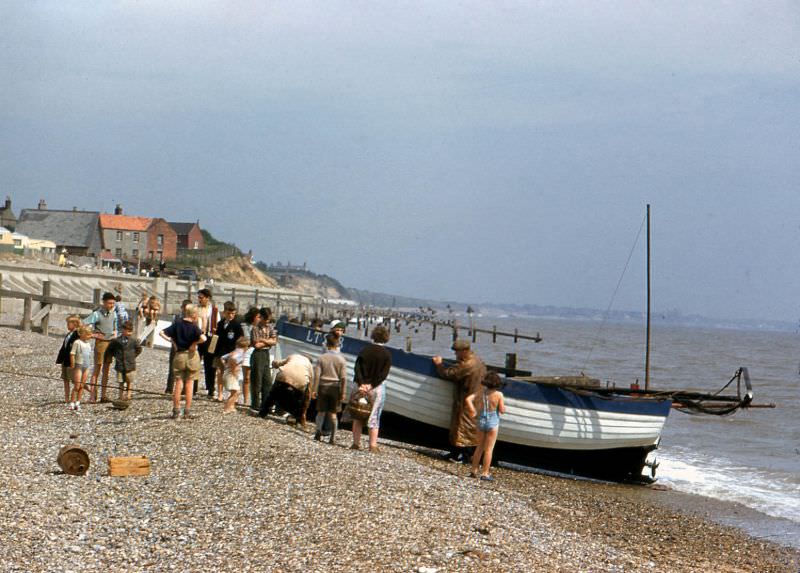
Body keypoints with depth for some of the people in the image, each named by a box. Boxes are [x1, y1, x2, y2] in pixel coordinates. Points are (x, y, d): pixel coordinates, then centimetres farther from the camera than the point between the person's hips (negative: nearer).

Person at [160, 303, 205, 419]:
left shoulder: (177, 325, -1)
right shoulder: (193, 327, -12)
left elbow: (161, 333, -4)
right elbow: (203, 338, -29)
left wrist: (172, 341, -1)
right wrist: (194, 343, -12)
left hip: (179, 355, 2)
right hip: (191, 355, -2)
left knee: (178, 383, 9)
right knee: (189, 384, 7)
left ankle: (176, 411, 9)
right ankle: (187, 412, 8)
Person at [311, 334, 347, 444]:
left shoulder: (321, 358, -3)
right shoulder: (341, 359, -2)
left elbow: (317, 375, -6)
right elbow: (343, 378, -6)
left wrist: (314, 390, -3)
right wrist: (343, 393, -2)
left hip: (323, 387, 0)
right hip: (335, 388, 0)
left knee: (321, 411, 12)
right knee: (333, 413, 7)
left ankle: (319, 429, -12)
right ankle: (333, 437, 5)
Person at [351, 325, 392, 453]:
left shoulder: (365, 350, 1)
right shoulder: (387, 354, -4)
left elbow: (358, 368, -8)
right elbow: (383, 374, -13)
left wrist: (361, 384, -14)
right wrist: (371, 385, -14)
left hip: (361, 386, 2)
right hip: (377, 388, -2)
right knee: (374, 417, 2)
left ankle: (356, 443, 12)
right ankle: (373, 446, -1)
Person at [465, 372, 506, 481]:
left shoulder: (481, 392, -2)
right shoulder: (498, 394, -13)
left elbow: (468, 399, -10)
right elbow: (502, 410, -9)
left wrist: (473, 411, -3)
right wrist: (503, 406, 11)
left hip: (481, 421, 4)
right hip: (493, 422, -4)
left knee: (480, 447, 17)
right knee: (489, 449, 3)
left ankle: (474, 471, 20)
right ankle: (485, 474, 3)